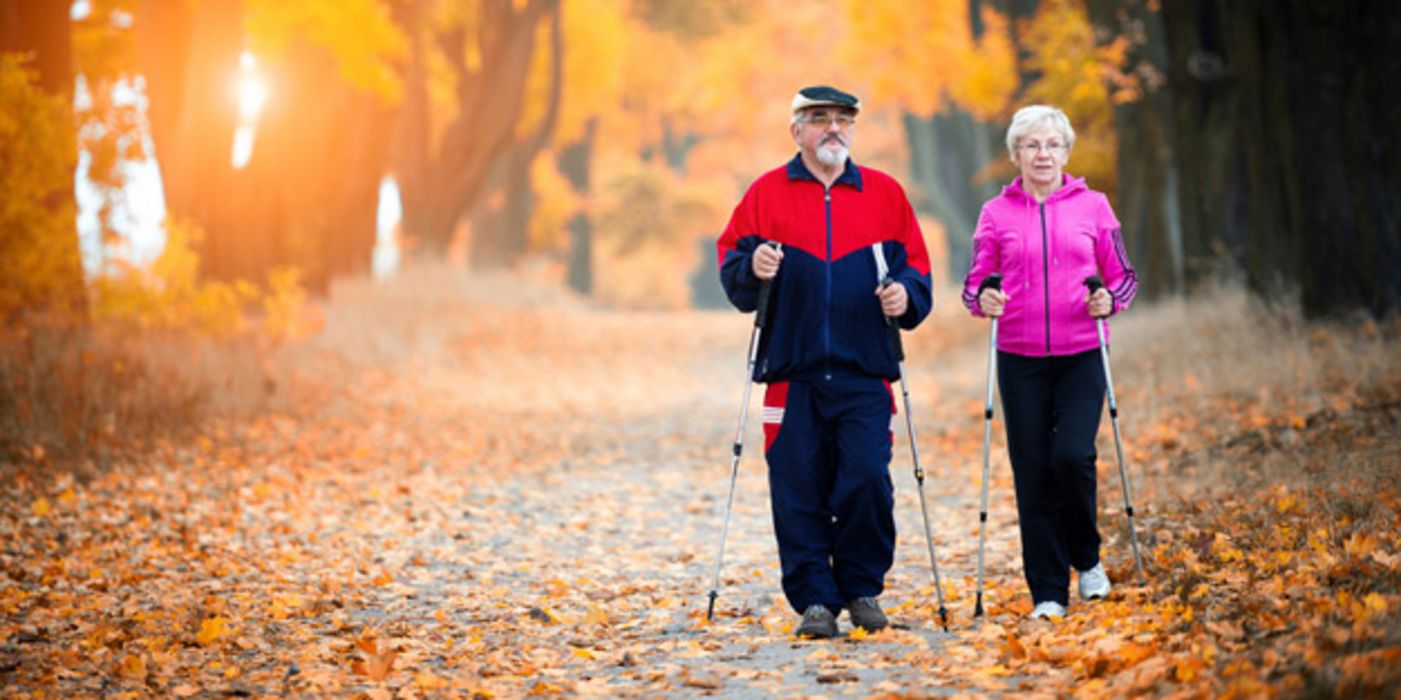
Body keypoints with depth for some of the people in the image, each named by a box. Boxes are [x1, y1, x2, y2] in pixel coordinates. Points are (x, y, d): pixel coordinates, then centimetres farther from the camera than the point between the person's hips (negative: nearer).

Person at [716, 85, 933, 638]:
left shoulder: (885, 194, 11)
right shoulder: (767, 193, 8)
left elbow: (915, 264, 13)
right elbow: (730, 261, 9)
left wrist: (906, 294, -7)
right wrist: (752, 269, -13)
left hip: (863, 373, 0)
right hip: (791, 371, 0)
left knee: (867, 482, -9)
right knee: (798, 491, -2)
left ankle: (862, 588, 10)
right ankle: (814, 599, 6)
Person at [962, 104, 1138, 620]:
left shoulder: (1093, 206, 7)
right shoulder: (996, 214, 6)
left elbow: (1124, 277, 10)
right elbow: (974, 284, 8)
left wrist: (1109, 301, -11)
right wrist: (983, 300, -14)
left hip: (1080, 356, -1)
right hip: (1020, 361, 1)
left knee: (1072, 456, -17)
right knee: (1032, 472, -2)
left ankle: (1086, 558, 9)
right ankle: (1048, 592, 7)